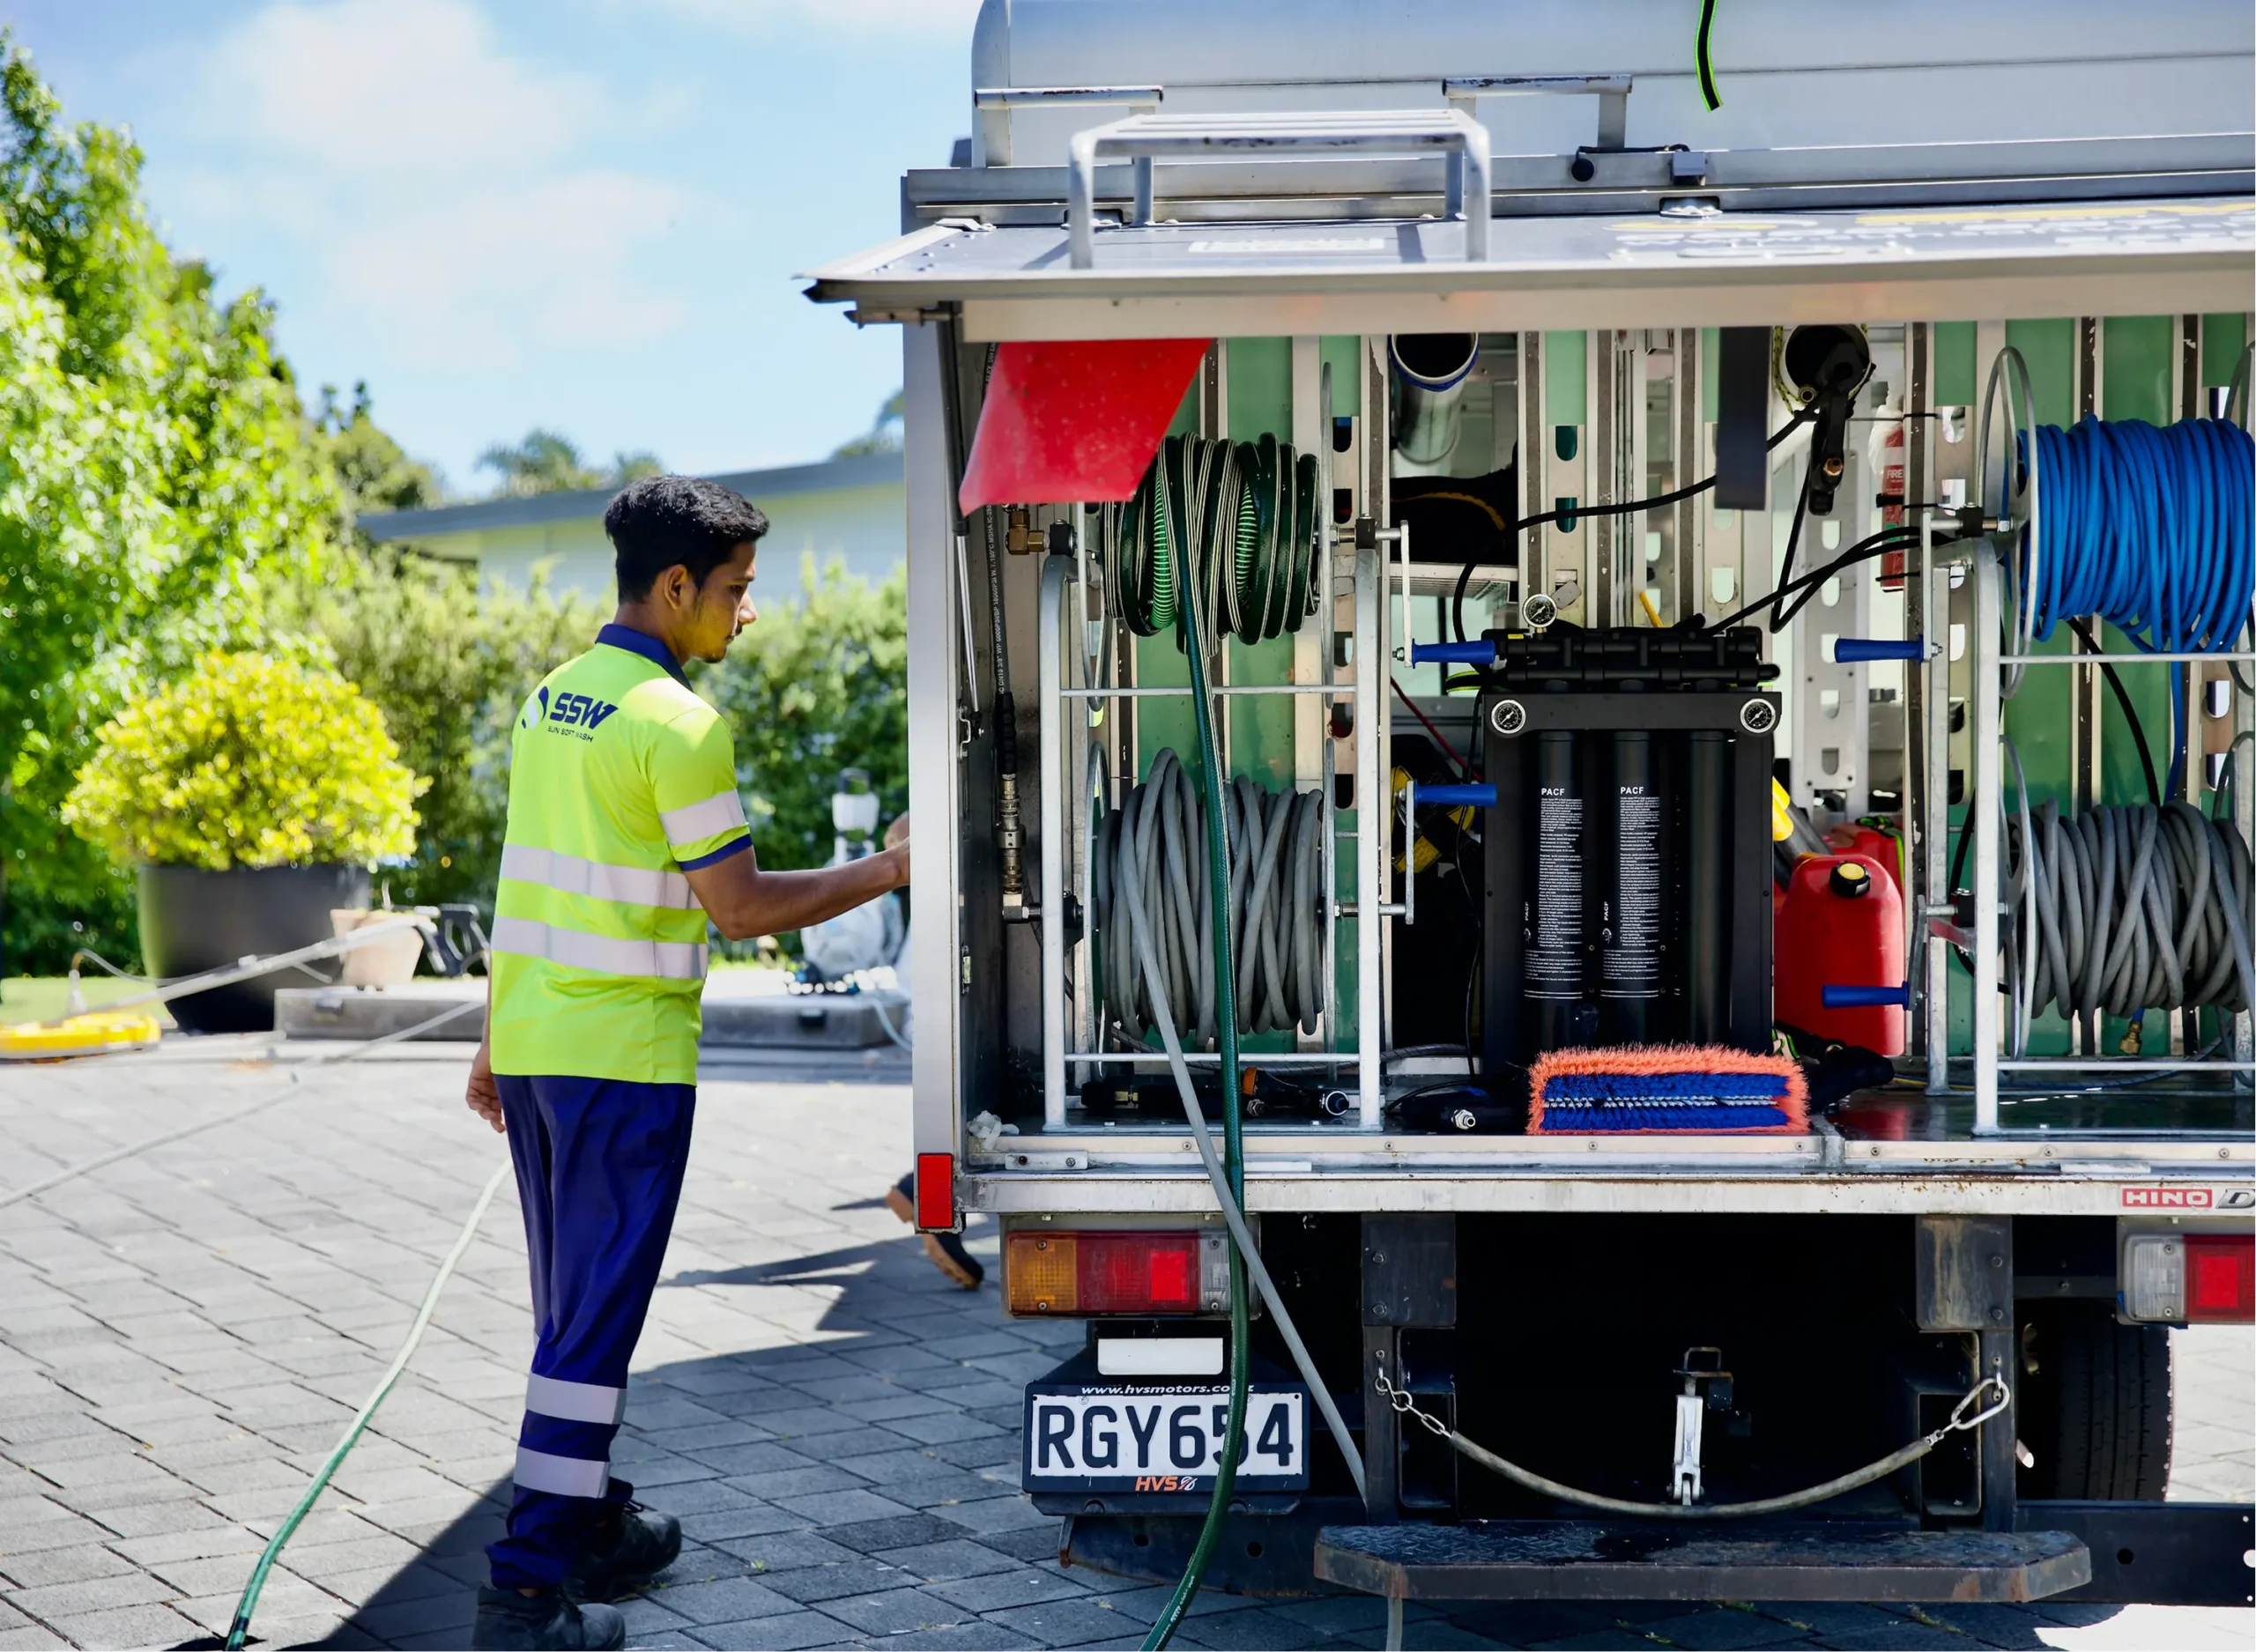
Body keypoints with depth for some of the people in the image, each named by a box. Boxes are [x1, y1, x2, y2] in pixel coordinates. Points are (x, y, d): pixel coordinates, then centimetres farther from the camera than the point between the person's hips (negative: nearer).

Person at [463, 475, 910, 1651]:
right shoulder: (678, 723, -14)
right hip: (623, 1056, -8)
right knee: (598, 1316, -5)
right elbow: (738, 906, -14)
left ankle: (591, 1525, 30)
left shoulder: (551, 698, 11)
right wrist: (886, 870, -4)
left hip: (530, 1043, 9)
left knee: (575, 1305, 18)